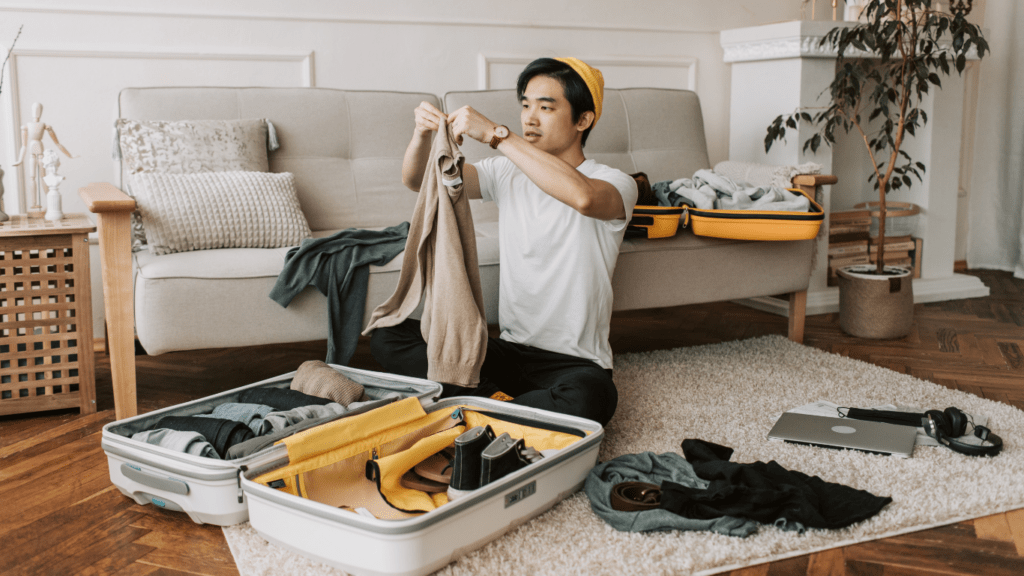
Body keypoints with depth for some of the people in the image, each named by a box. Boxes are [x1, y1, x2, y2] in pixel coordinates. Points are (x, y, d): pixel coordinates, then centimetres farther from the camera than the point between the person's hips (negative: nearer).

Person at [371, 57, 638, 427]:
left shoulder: (615, 184, -8)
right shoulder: (508, 173, 9)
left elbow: (582, 196, -34)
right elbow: (416, 180, 5)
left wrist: (495, 134, -30)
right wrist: (422, 135, -17)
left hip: (574, 362, -5)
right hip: (508, 350, 5)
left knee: (588, 398, -40)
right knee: (386, 334, -10)